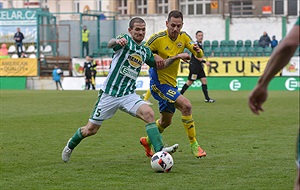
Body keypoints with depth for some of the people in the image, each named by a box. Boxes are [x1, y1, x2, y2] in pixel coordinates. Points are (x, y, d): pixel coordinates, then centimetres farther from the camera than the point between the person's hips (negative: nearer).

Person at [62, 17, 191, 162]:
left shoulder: (145, 51, 11)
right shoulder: (126, 40, -8)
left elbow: (158, 65, 29)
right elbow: (110, 44, -32)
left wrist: (177, 57, 18)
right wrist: (117, 41, -57)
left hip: (128, 95, 4)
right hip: (109, 94, -4)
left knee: (149, 113, -24)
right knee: (90, 130, 5)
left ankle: (160, 150, -31)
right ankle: (71, 145, 34)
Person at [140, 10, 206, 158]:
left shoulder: (183, 37, 0)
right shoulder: (158, 38, -17)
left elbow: (199, 56, -3)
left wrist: (197, 50, -27)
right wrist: (153, 57, -28)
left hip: (172, 84, 8)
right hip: (159, 82, -8)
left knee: (166, 121, 21)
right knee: (186, 106, -23)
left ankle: (147, 141, 45)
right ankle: (193, 145, -16)